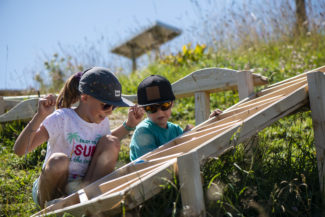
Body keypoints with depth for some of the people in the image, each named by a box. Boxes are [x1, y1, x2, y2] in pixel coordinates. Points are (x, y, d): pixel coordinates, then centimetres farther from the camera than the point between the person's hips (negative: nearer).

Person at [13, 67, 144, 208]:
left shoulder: (102, 122, 3)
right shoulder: (61, 119, -17)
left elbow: (109, 150, 29)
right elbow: (19, 150, -24)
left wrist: (128, 125, 14)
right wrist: (40, 116, -36)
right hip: (50, 190, -5)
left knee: (110, 142, -11)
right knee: (59, 160, -37)